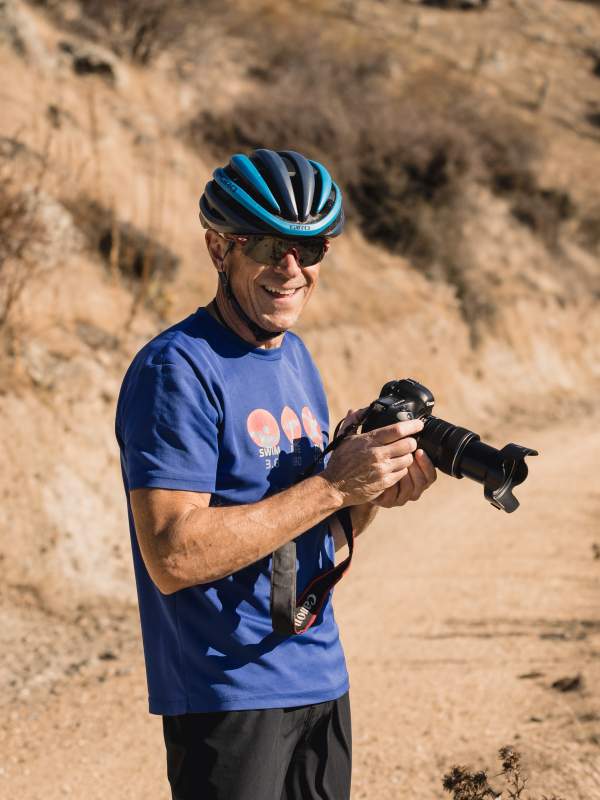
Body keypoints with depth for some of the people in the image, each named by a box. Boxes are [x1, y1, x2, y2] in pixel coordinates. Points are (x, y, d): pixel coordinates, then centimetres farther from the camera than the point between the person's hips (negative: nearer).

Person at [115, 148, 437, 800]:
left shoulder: (296, 357, 11)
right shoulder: (176, 371, -15)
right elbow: (172, 557, -24)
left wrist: (372, 496, -5)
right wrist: (334, 485, -23)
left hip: (322, 684, 8)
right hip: (229, 702, -8)